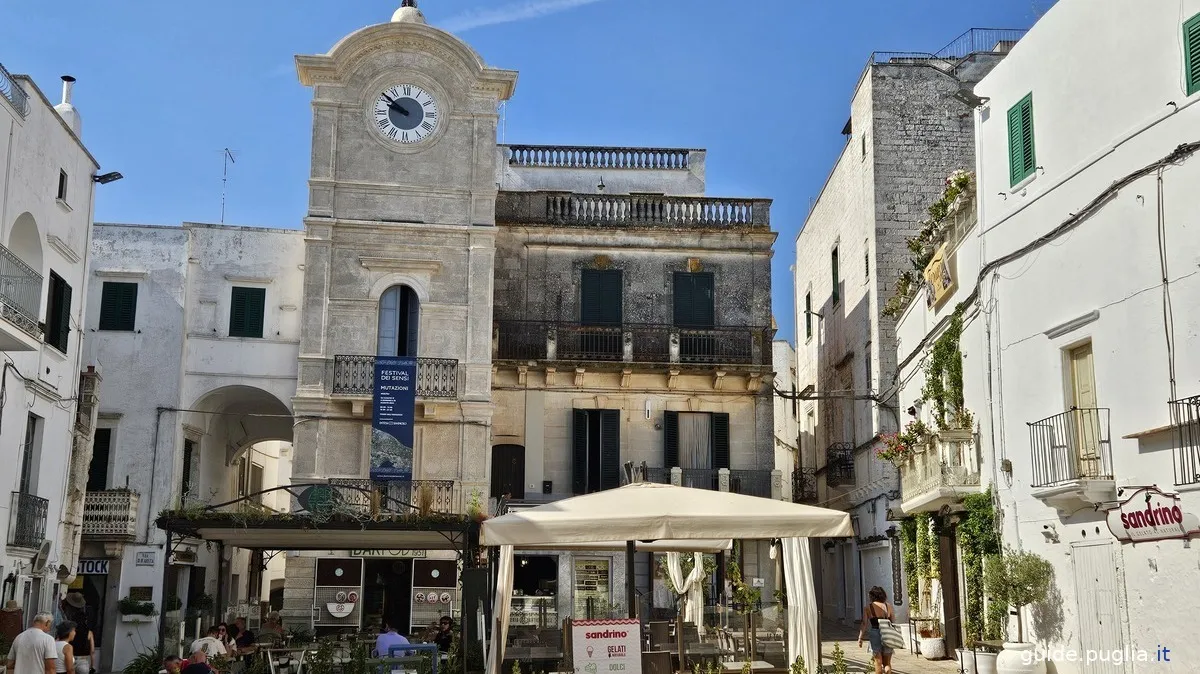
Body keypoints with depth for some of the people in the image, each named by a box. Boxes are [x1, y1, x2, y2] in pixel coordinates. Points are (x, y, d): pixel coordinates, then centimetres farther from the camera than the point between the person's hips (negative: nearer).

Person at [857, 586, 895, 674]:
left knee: (878, 662, 8)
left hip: (875, 634, -2)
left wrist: (860, 638, -6)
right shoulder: (888, 606, 3)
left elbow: (864, 624, -8)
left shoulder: (868, 607, -2)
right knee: (887, 663, 10)